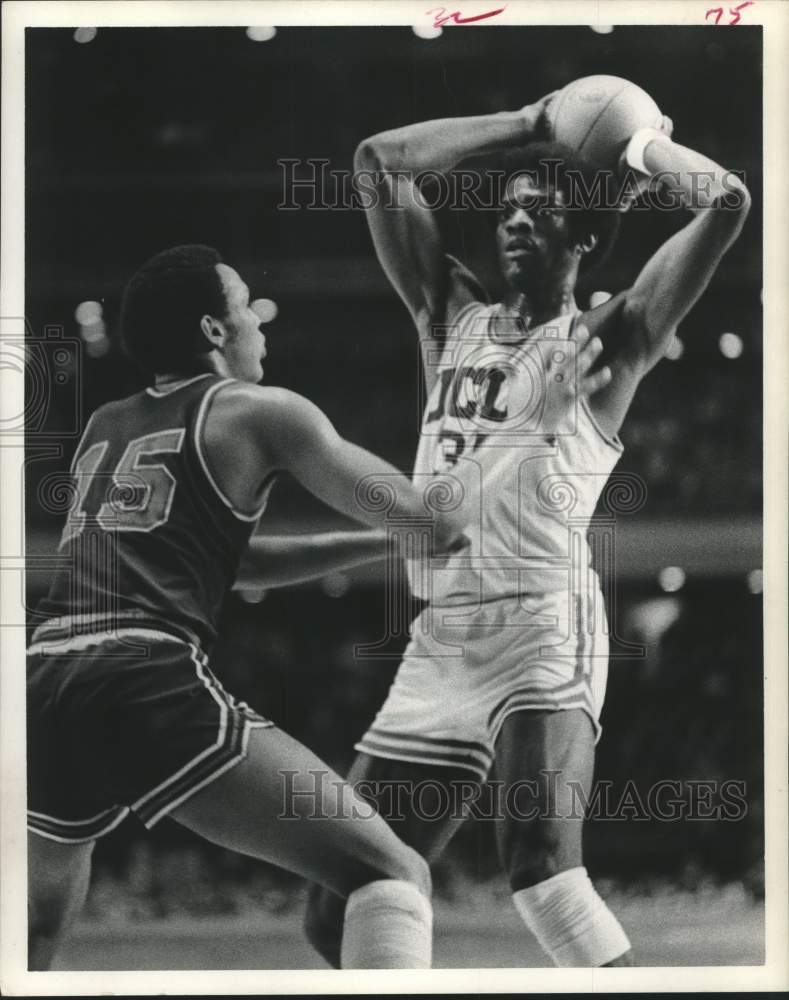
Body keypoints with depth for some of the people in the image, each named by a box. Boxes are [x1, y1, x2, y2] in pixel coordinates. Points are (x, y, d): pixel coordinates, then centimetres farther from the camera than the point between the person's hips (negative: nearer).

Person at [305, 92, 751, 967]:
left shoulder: (605, 342, 3)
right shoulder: (452, 319, 17)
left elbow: (727, 202, -8)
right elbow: (380, 162, 17)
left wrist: (642, 149, 9)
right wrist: (529, 126, 18)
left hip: (545, 639, -6)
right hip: (435, 648, 6)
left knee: (541, 870, -28)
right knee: (338, 914, 5)